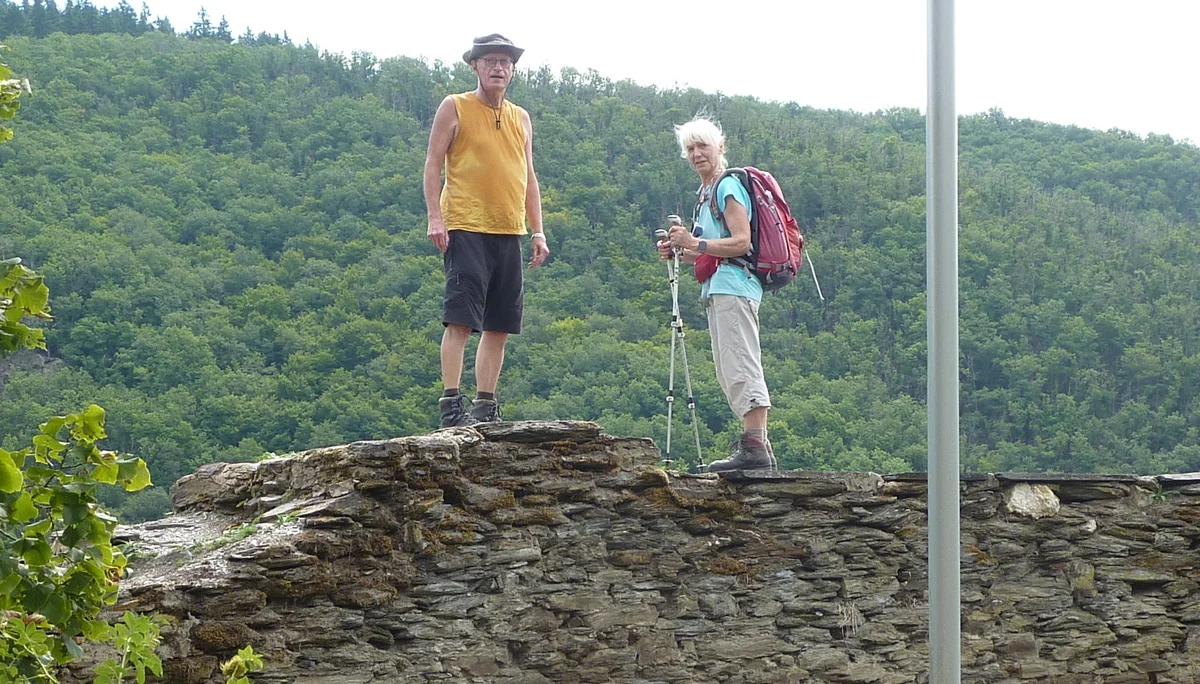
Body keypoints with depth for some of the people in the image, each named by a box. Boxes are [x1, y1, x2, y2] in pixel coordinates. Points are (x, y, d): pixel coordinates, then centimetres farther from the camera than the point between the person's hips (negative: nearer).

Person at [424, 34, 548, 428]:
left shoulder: (521, 119, 18)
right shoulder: (455, 108, 3)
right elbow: (433, 164, 0)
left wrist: (538, 232, 14)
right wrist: (435, 217, -11)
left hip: (509, 233, 6)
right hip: (466, 231, -6)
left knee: (500, 327, 5)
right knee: (460, 320, -12)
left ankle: (485, 407, 11)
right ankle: (451, 404, -12)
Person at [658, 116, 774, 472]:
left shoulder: (728, 186, -7)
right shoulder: (705, 192, 22)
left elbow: (740, 242, -16)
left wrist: (695, 243, -17)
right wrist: (680, 252, 13)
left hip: (734, 286, -11)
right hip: (718, 289, 11)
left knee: (741, 368, -14)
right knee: (729, 372, 10)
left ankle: (754, 447, -17)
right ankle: (759, 446, 11)